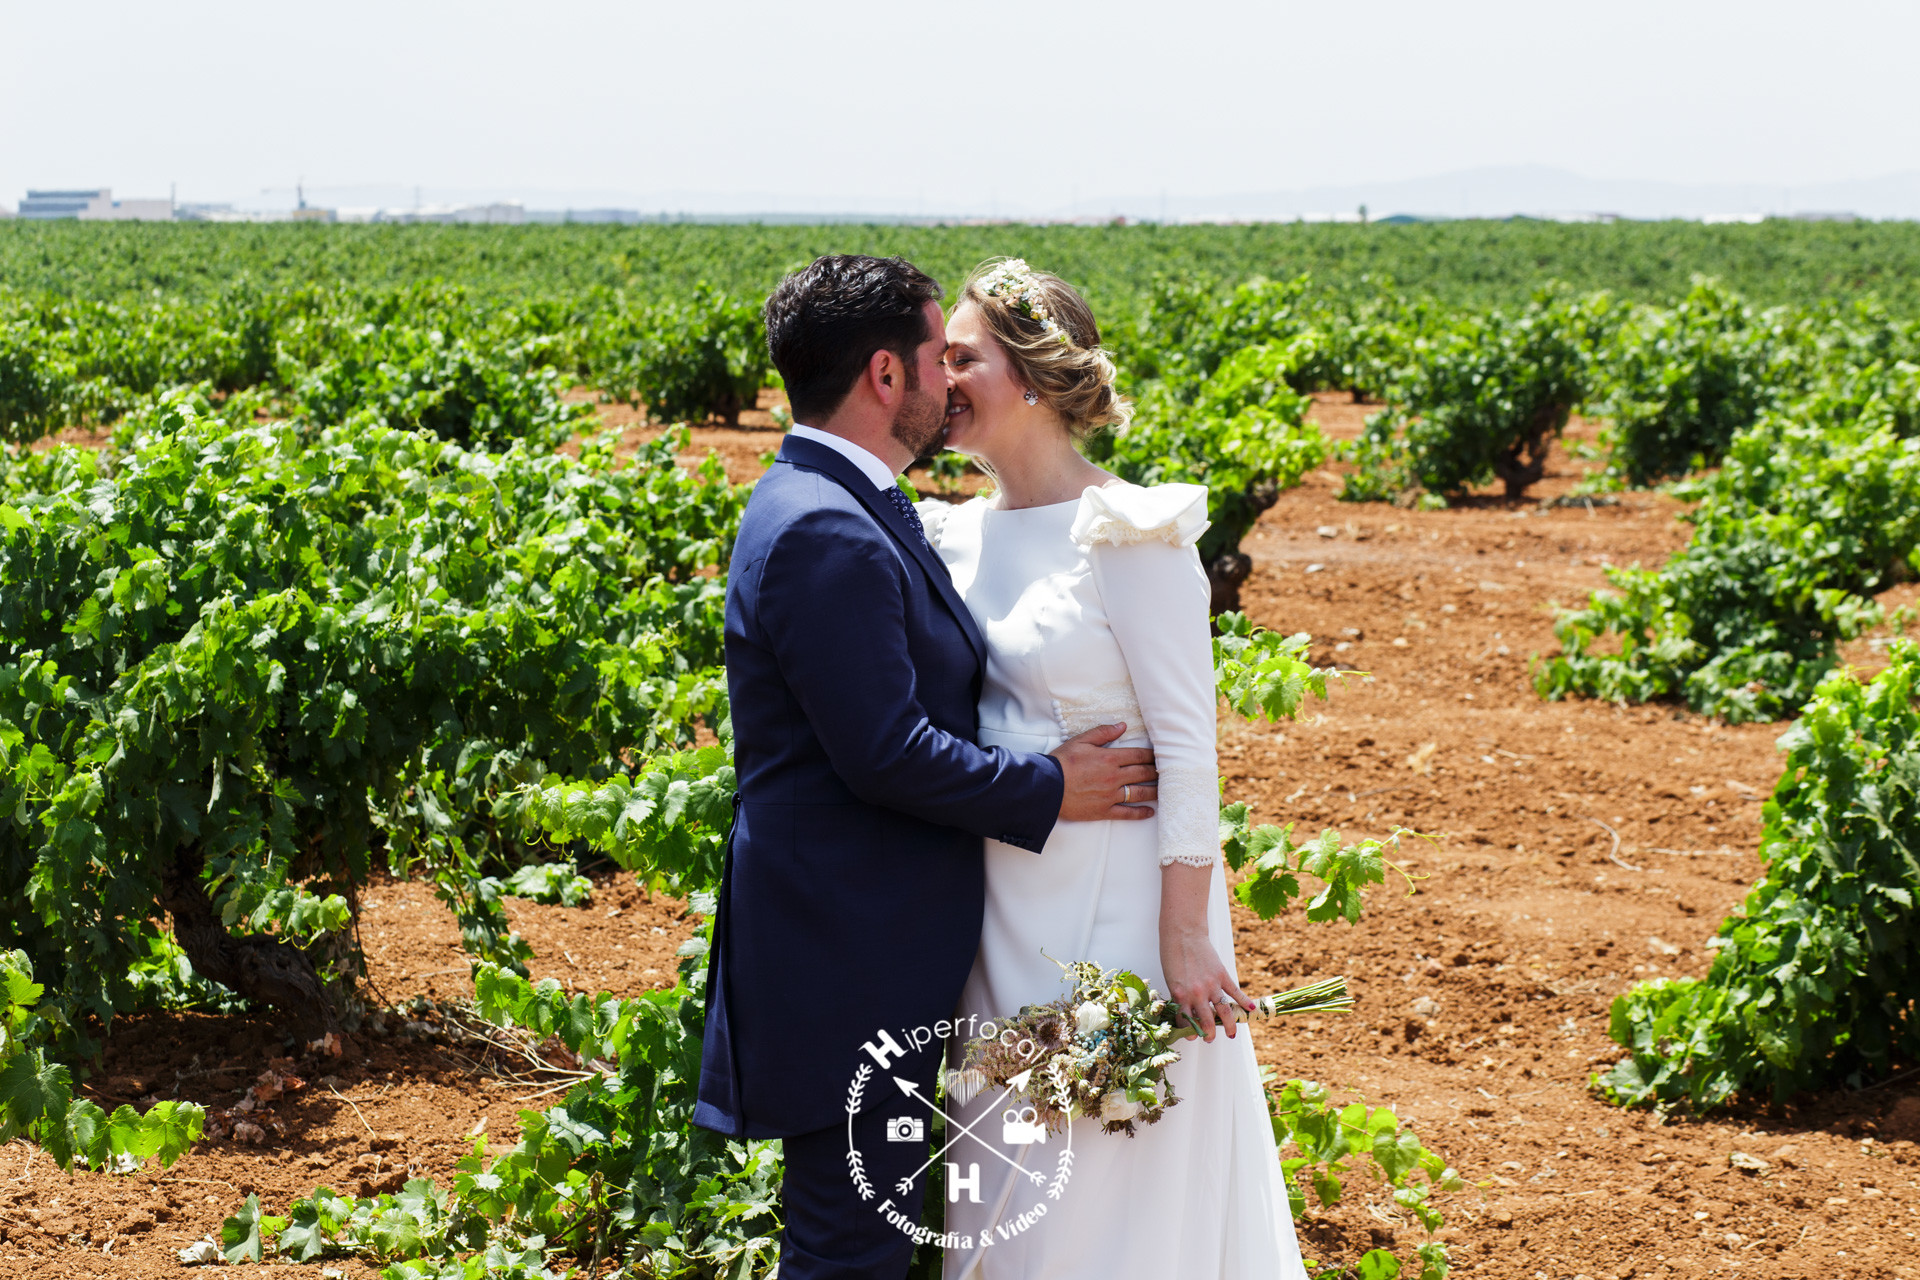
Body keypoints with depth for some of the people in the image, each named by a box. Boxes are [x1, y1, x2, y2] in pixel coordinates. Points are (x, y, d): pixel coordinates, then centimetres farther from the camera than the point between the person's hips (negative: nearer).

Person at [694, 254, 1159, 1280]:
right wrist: (1050, 790, -12)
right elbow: (885, 754, -24)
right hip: (848, 960, -11)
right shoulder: (825, 535, -21)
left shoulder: (840, 507, 13)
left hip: (867, 940, 11)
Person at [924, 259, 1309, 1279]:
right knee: (1009, 1178, 15)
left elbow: (1186, 746, -16)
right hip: (1005, 905, 7)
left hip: (1115, 899, -7)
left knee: (1110, 1187, 1)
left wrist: (1185, 938, -19)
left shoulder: (1128, 534, -15)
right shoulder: (961, 533, 7)